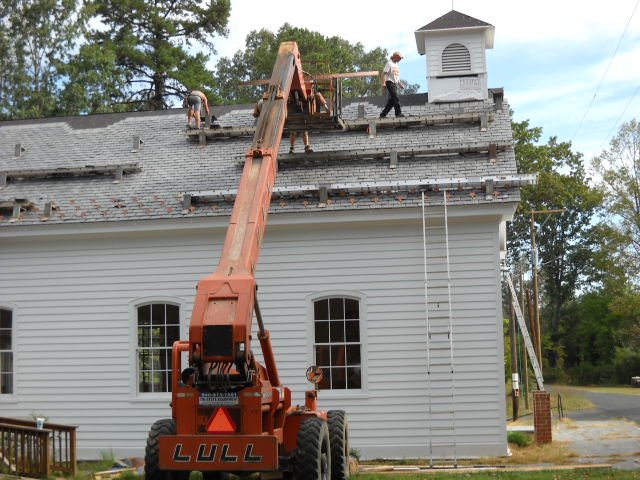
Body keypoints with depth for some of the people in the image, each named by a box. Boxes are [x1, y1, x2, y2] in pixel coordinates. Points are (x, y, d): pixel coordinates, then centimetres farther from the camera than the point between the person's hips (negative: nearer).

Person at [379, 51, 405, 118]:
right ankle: (398, 113, -16)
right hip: (390, 82, -9)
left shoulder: (396, 65, 23)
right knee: (396, 98, -15)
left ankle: (383, 114, 9)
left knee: (392, 100, 5)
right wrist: (384, 82, -24)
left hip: (395, 83, 9)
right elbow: (384, 73, -12)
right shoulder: (389, 63, -4)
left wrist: (400, 84, 21)